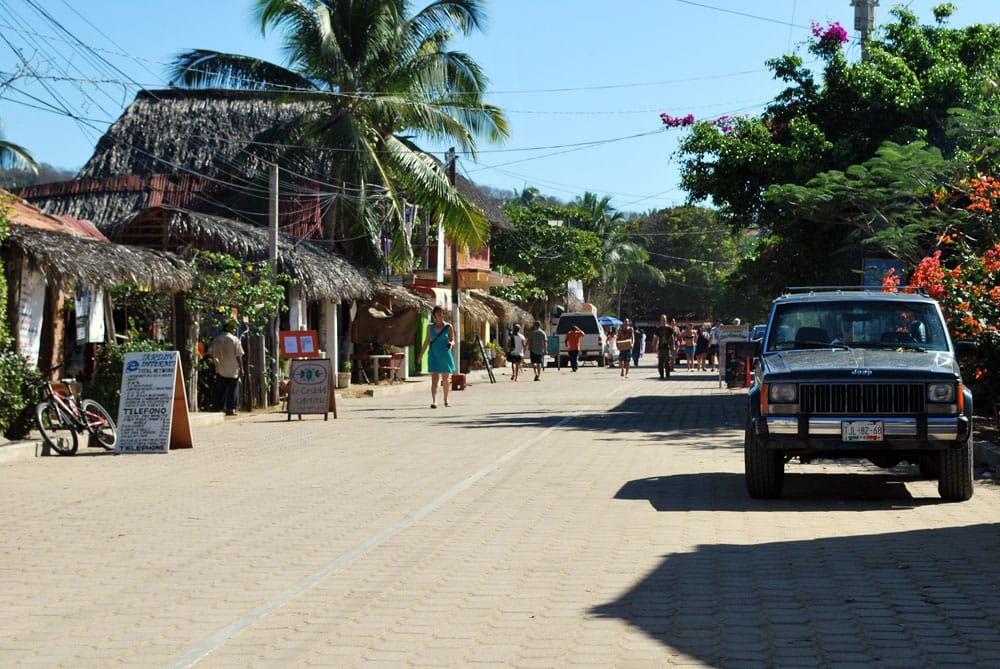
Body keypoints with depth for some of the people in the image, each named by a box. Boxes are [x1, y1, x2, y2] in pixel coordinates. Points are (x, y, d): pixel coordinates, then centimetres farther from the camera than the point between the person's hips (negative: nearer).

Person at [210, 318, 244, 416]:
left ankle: (219, 408, 7)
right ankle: (230, 409, 2)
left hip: (220, 370, 3)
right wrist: (241, 368, 1)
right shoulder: (235, 339, -7)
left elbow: (212, 353, 5)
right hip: (233, 370, -3)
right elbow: (239, 356, -6)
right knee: (232, 390, 5)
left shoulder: (216, 339, 3)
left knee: (220, 390, 8)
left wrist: (215, 364, 15)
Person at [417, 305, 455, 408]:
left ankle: (446, 400, 30)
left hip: (445, 355, 0)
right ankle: (434, 401, -22)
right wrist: (420, 355, 14)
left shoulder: (448, 326, 1)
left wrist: (450, 344, -21)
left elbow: (452, 340, 3)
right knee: (434, 378, -12)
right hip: (434, 355, 0)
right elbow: (427, 341, 13)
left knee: (446, 379, 11)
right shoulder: (430, 327, 6)